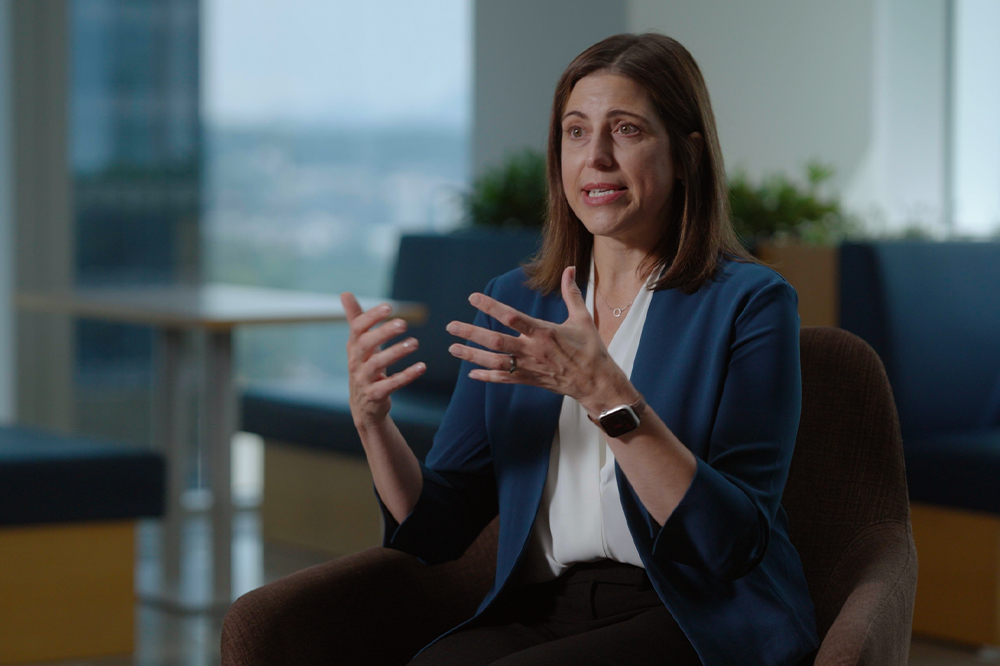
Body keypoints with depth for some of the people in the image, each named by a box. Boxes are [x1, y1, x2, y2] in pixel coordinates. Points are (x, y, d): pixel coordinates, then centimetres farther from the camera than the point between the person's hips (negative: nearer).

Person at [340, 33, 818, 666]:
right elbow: (439, 529, 9)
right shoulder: (515, 303, 11)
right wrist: (372, 419, -10)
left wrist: (605, 393, -26)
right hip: (544, 614, 5)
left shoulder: (749, 302, -4)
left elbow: (734, 542, -16)